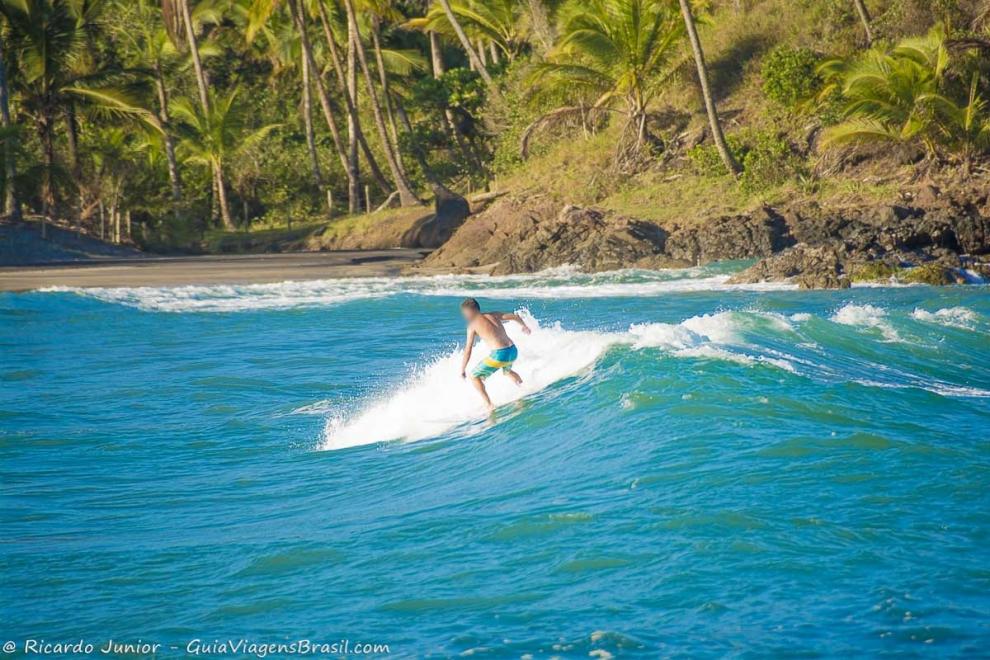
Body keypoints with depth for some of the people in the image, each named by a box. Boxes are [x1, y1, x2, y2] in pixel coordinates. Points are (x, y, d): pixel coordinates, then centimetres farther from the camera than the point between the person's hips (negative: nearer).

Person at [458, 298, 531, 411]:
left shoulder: (472, 325, 1)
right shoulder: (493, 315, 16)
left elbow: (468, 350, -1)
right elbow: (515, 316, 16)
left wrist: (462, 370, 6)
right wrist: (524, 326, 37)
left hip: (499, 354, -7)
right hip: (513, 351, 7)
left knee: (474, 377, 9)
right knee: (507, 371, 40)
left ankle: (489, 405, 2)